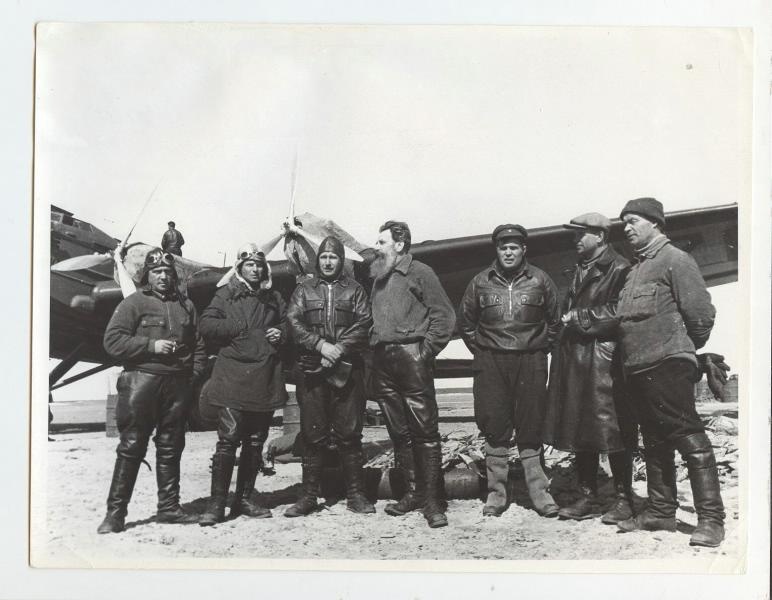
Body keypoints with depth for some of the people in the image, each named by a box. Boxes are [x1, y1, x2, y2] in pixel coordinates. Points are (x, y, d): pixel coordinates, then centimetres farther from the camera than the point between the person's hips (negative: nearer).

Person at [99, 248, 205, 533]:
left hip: (177, 384, 4)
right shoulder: (134, 303, 1)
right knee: (131, 448, -3)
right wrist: (151, 345, -14)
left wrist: (194, 374, 5)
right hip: (142, 380, -4)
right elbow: (112, 340, -8)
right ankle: (115, 512, 4)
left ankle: (169, 507, 19)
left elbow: (199, 345, 18)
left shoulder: (186, 305, 15)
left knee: (170, 448, 10)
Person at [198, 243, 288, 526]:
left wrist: (280, 333, 4)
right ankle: (217, 502, 0)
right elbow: (206, 325, -3)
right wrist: (239, 327, -10)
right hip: (233, 378, -4)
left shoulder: (274, 298, 17)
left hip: (265, 379, 5)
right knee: (228, 440, -8)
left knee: (255, 441, 10)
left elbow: (286, 326, 26)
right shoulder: (226, 294, 4)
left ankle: (245, 497, 22)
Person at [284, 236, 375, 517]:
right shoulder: (304, 290, 13)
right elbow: (293, 322, 1)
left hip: (347, 369, -1)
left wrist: (340, 349, -14)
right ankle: (309, 495, 12)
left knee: (349, 433, 1)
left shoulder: (354, 290, 12)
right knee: (313, 435, 4)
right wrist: (321, 345, -13)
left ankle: (355, 494, 10)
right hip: (311, 370, 1)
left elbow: (364, 323, 0)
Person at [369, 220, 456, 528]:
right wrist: (373, 348, 11)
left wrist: (426, 350, -10)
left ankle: (432, 500, -2)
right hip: (383, 361, 7)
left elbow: (444, 315, -6)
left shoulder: (420, 273, -1)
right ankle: (412, 492, 18)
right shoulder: (379, 277, 20)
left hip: (411, 356, -7)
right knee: (398, 432, 9)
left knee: (424, 430, -6)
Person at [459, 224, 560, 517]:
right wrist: (481, 351, 8)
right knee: (494, 428, 3)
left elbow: (554, 321, 13)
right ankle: (496, 492, 12)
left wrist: (541, 349, 7)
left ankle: (539, 490, 13)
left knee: (531, 429, 2)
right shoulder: (480, 282, 6)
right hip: (490, 364, 1)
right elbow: (466, 322, 15)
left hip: (531, 362, -1)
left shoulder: (539, 280, 5)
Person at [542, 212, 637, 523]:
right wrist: (568, 319, 7)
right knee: (579, 430, 9)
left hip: (604, 360, -8)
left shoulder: (619, 269, -6)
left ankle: (623, 499, 9)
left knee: (612, 428, -3)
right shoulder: (579, 269, 19)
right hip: (573, 358, 8)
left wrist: (581, 317, -11)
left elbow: (619, 311, -16)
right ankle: (587, 497, 18)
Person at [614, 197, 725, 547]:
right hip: (637, 369, 9)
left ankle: (710, 518, -3)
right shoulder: (635, 269, 20)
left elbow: (701, 312, -11)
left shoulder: (674, 259, -6)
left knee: (689, 438, -8)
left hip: (668, 365, -9)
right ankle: (661, 511, 22)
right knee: (655, 442, 13)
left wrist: (684, 347, 1)